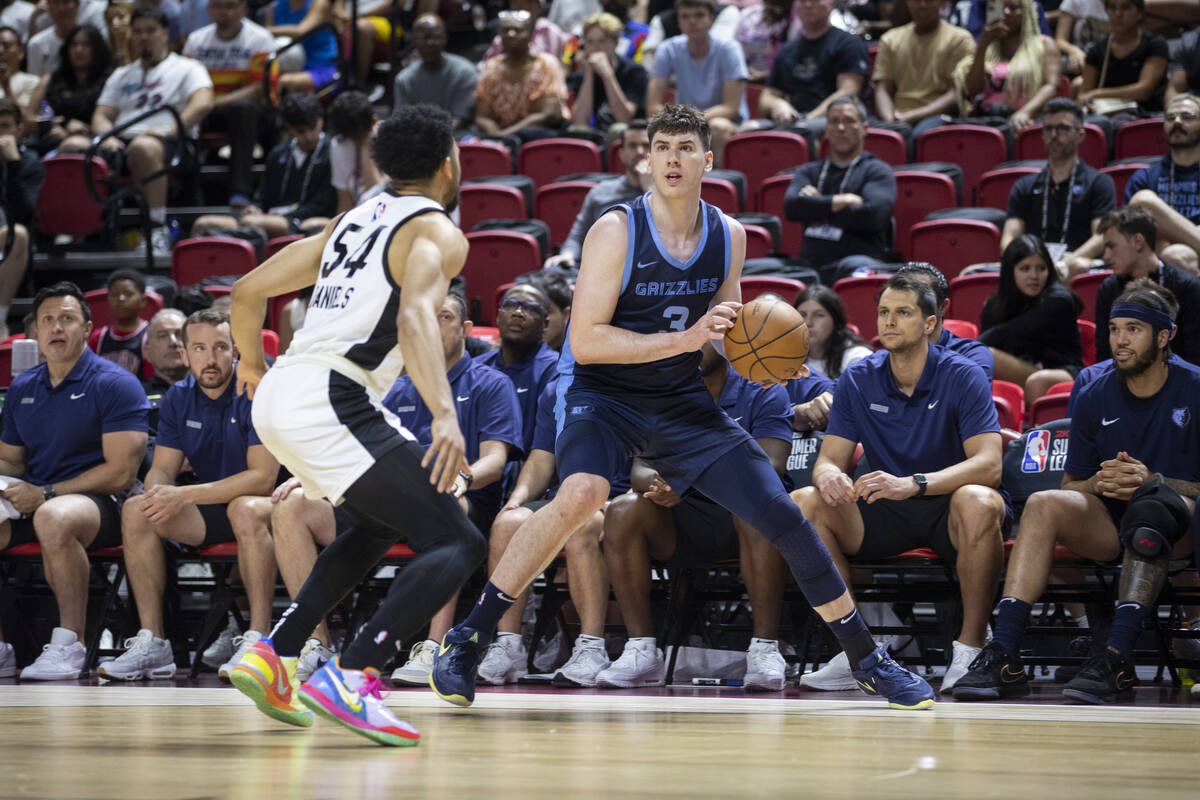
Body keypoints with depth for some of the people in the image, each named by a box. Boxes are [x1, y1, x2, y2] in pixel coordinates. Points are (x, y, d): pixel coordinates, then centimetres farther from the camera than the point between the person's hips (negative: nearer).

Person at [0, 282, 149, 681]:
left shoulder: (115, 385, -4)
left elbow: (121, 472, -12)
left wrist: (46, 494, -16)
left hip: (99, 502, -6)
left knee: (54, 518, -40)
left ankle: (69, 642, -30)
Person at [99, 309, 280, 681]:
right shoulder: (178, 399, 3)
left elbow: (263, 477, -23)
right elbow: (162, 470, 3)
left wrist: (185, 495, -28)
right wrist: (159, 492, -24)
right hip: (207, 511, 6)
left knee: (246, 510, -39)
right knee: (136, 510, -17)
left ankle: (258, 639, -36)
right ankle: (151, 642, -19)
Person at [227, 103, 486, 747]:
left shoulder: (352, 222, 23)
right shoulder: (437, 232, 0)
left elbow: (248, 293, 27)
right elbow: (415, 316, -21)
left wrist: (251, 363, 45)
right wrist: (445, 414, -34)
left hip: (277, 397, 9)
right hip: (330, 398, -9)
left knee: (384, 522, 30)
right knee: (456, 545, -10)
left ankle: (274, 655, 22)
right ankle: (350, 677, -27)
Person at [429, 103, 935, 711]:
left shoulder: (729, 236, 0)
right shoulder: (617, 231, -16)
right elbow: (585, 341, -21)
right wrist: (683, 340, -27)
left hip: (681, 399, 5)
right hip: (600, 389, -5)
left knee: (781, 515, -2)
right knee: (583, 493, -35)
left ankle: (868, 660, 16)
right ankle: (466, 641, -25)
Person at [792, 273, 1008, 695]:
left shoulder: (964, 378, -11)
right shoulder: (857, 381, 1)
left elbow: (988, 465, -22)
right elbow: (830, 458, -1)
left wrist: (912, 483, -37)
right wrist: (828, 475, -29)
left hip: (947, 509, -4)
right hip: (884, 517, 4)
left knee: (978, 502, -39)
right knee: (803, 502, -22)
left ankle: (970, 646, -26)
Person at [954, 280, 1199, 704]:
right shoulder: (1095, 398, 8)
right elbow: (1070, 486, 13)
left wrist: (1153, 481, -21)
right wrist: (1099, 483, -10)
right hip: (1109, 525, 4)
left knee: (1151, 506, -39)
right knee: (1044, 504, -26)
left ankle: (1116, 660, -47)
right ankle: (1003, 657, -36)